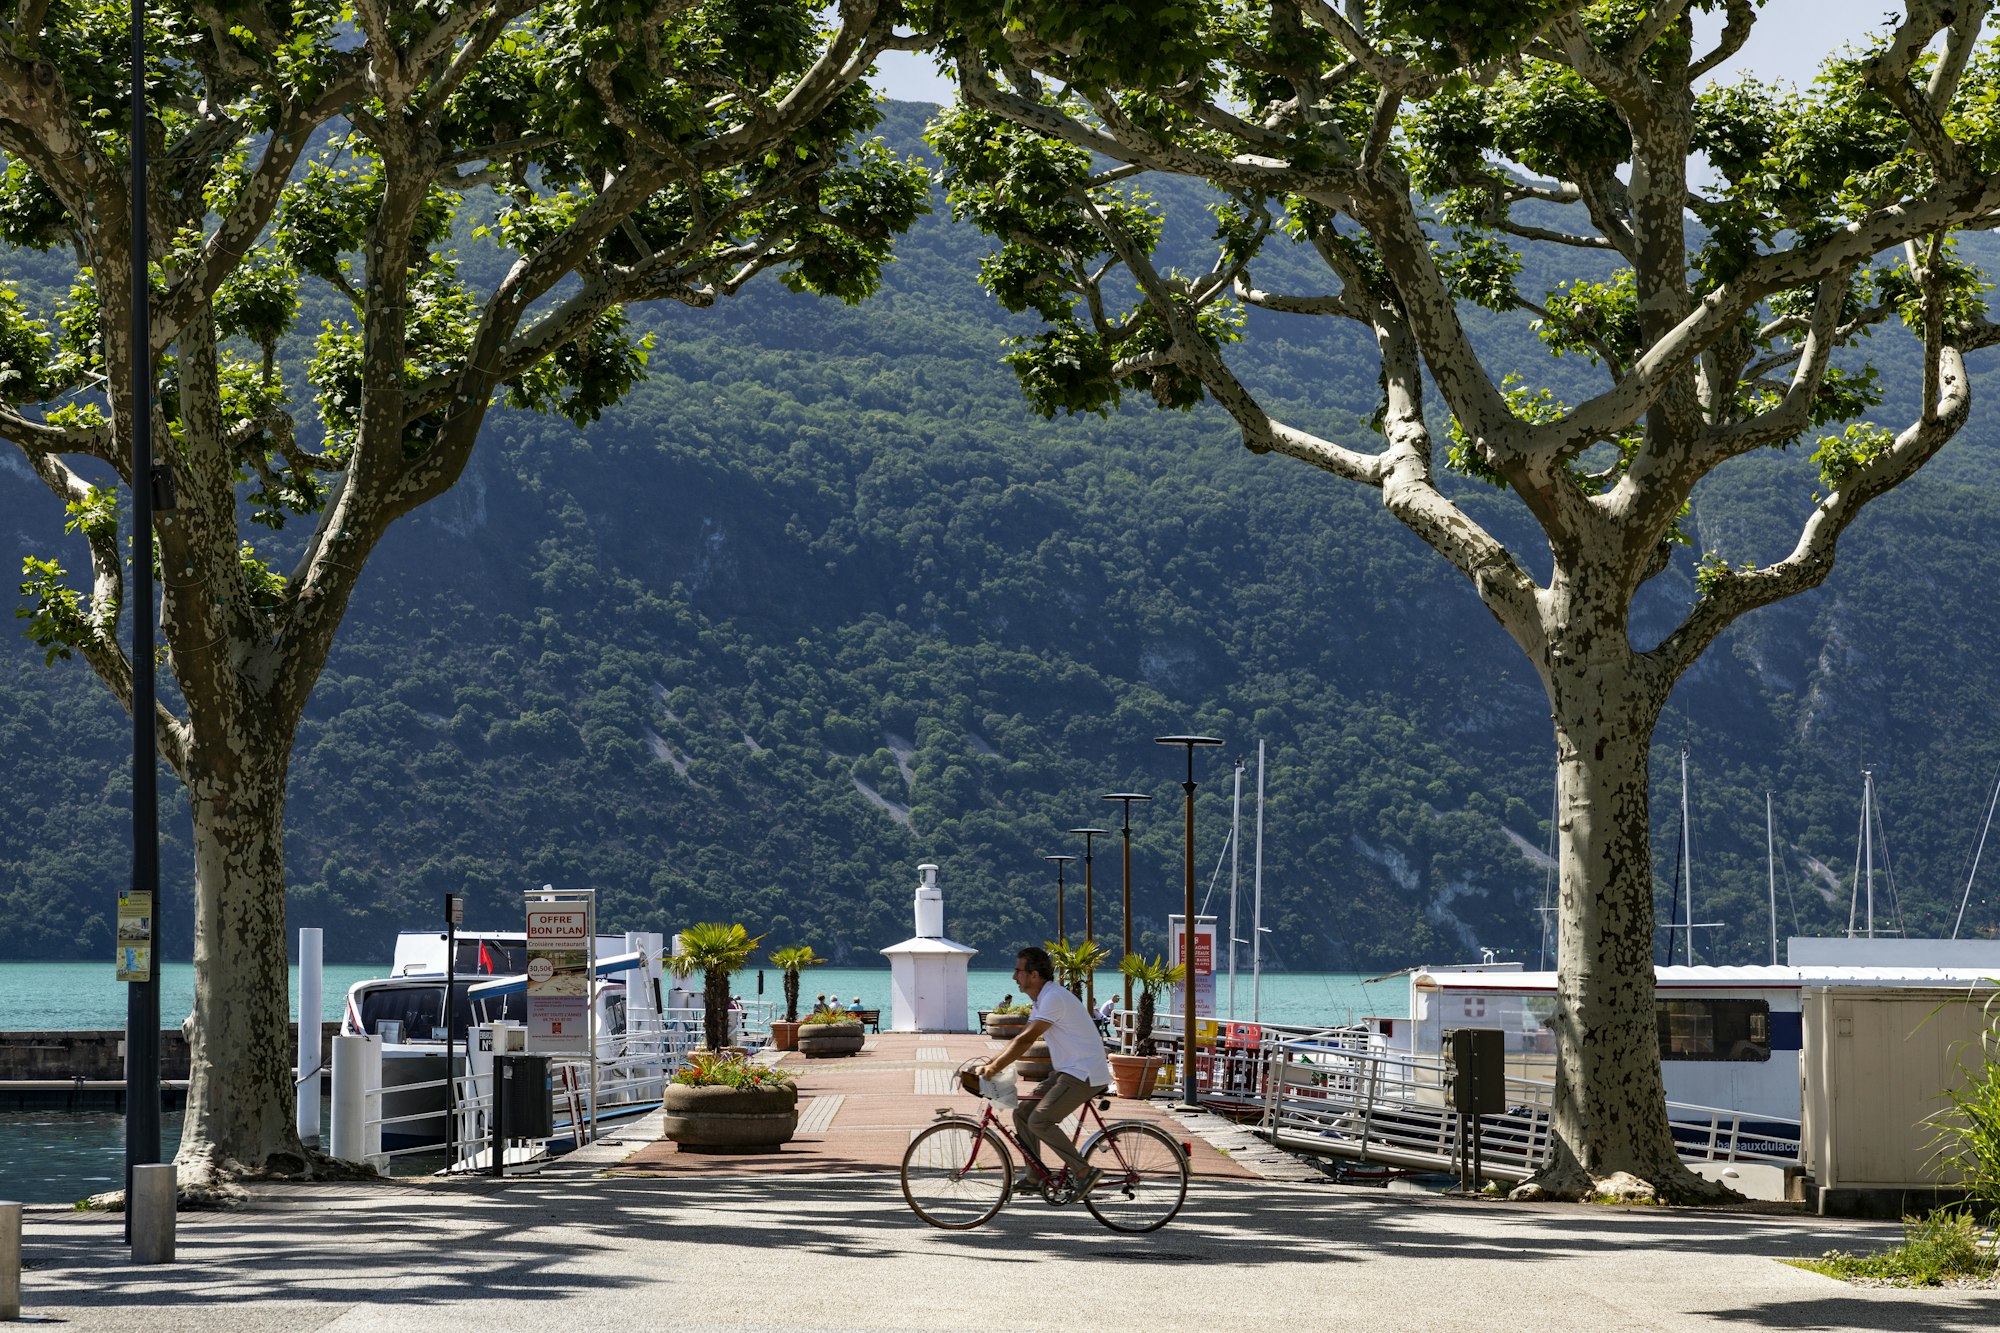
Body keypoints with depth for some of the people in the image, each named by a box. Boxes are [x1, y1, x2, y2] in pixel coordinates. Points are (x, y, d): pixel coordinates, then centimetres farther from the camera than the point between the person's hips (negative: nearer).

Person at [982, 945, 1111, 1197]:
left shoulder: (1054, 998, -18)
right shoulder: (1041, 1001, 15)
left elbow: (1026, 1040, -24)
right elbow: (1021, 1040, 18)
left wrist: (993, 1068, -23)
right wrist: (989, 1063, 8)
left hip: (1085, 1075, -10)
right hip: (1066, 1072, 10)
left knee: (1039, 1121, -18)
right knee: (1022, 1113, 7)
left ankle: (1083, 1172, -11)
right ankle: (1034, 1177, 11)